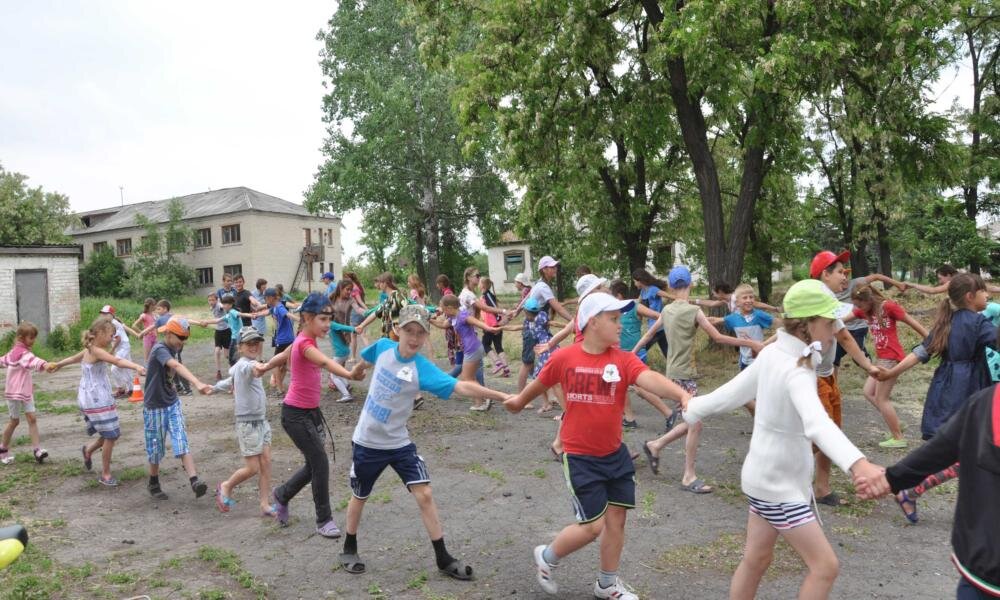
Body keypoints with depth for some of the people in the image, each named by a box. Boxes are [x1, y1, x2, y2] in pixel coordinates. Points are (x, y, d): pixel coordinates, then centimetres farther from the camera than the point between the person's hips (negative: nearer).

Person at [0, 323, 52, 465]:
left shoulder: (15, 351, 8)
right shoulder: (22, 352, -21)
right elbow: (32, 361, -43)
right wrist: (44, 365, -62)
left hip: (25, 392, 8)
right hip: (15, 392, -8)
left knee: (32, 418, -2)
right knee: (15, 421, 6)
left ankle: (37, 449, -7)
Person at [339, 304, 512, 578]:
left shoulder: (422, 369, -21)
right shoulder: (383, 347, -12)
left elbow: (460, 386, -35)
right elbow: (366, 361, 14)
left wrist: (501, 396, -46)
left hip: (399, 443, -1)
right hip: (366, 442, 1)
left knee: (424, 495, -6)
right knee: (359, 497, 16)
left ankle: (443, 558, 8)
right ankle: (349, 550, 39)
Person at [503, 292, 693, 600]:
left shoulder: (623, 360, -10)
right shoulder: (564, 359, -12)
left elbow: (650, 378, -30)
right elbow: (540, 383, 9)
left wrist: (681, 394, -50)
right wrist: (520, 401, 27)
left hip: (615, 454, 4)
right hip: (579, 457, -3)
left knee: (616, 518, 13)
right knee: (593, 525, -3)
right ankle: (546, 557, 25)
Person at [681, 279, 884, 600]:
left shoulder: (772, 354, -2)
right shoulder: (795, 371, -28)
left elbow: (735, 391, 10)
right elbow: (817, 423, -47)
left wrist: (695, 408, 26)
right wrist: (857, 463, -62)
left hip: (766, 476, 9)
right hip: (778, 484, -9)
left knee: (756, 559, 20)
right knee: (825, 567, 0)